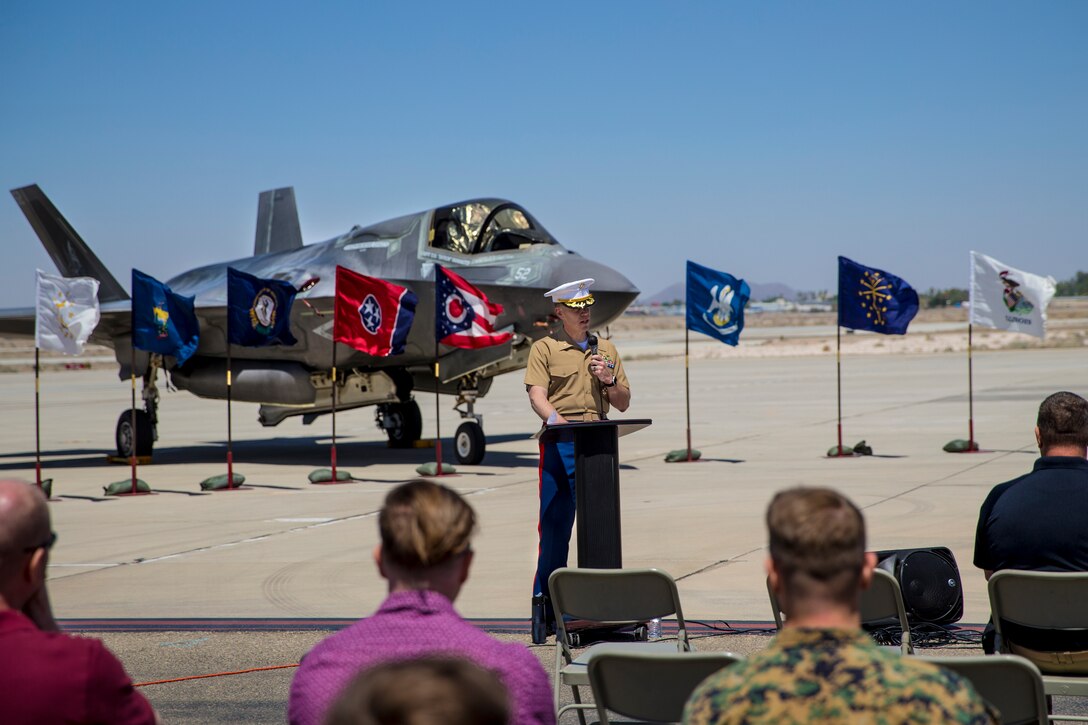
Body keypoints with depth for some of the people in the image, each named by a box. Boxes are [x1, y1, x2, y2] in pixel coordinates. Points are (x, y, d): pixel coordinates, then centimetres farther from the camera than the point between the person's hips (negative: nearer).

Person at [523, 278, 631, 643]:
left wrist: (609, 380, -1)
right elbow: (536, 394, -9)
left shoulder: (606, 349, 18)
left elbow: (623, 404, 19)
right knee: (555, 525, -6)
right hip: (560, 447, -4)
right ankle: (544, 603, 0)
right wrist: (556, 419, -28)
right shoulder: (544, 348, 5)